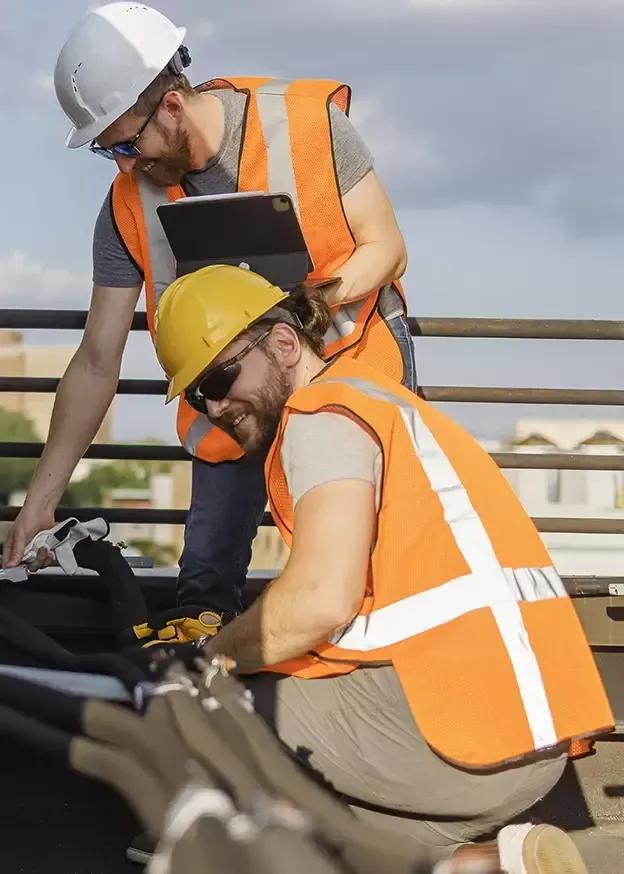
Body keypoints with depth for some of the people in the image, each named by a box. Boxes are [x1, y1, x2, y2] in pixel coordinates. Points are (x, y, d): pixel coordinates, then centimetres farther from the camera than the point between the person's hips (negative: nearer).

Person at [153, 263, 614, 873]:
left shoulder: (323, 412, -4)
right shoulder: (373, 400, 26)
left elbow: (320, 598, -18)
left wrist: (202, 662, -4)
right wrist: (231, 641, 14)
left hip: (462, 726, -10)